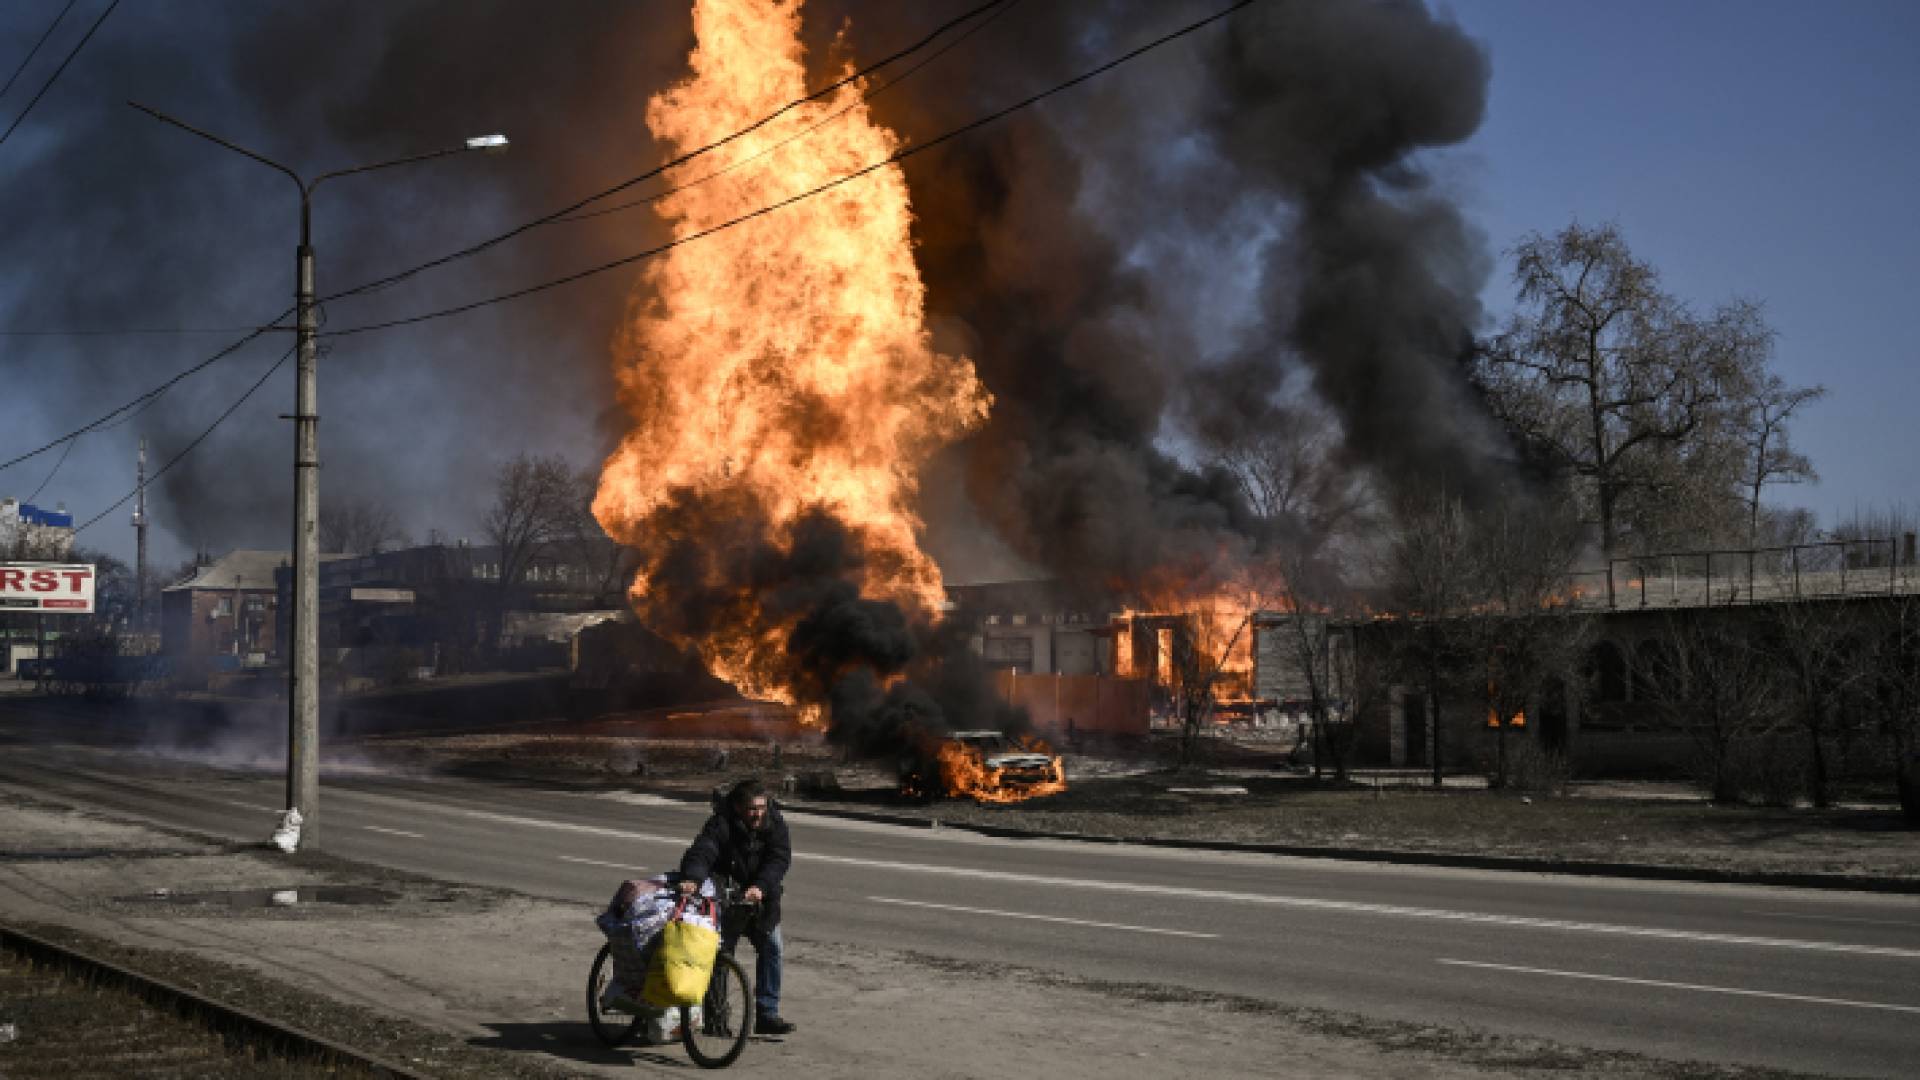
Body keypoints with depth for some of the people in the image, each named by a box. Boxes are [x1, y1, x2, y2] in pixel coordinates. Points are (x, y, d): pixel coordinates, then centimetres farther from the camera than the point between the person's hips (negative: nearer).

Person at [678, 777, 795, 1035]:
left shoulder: (774, 823, -9)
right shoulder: (721, 824, -19)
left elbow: (779, 859, -19)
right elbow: (701, 852, -33)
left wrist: (760, 887, -36)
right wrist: (691, 878, -55)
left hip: (761, 900, 3)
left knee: (772, 947, -3)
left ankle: (767, 1014, 4)